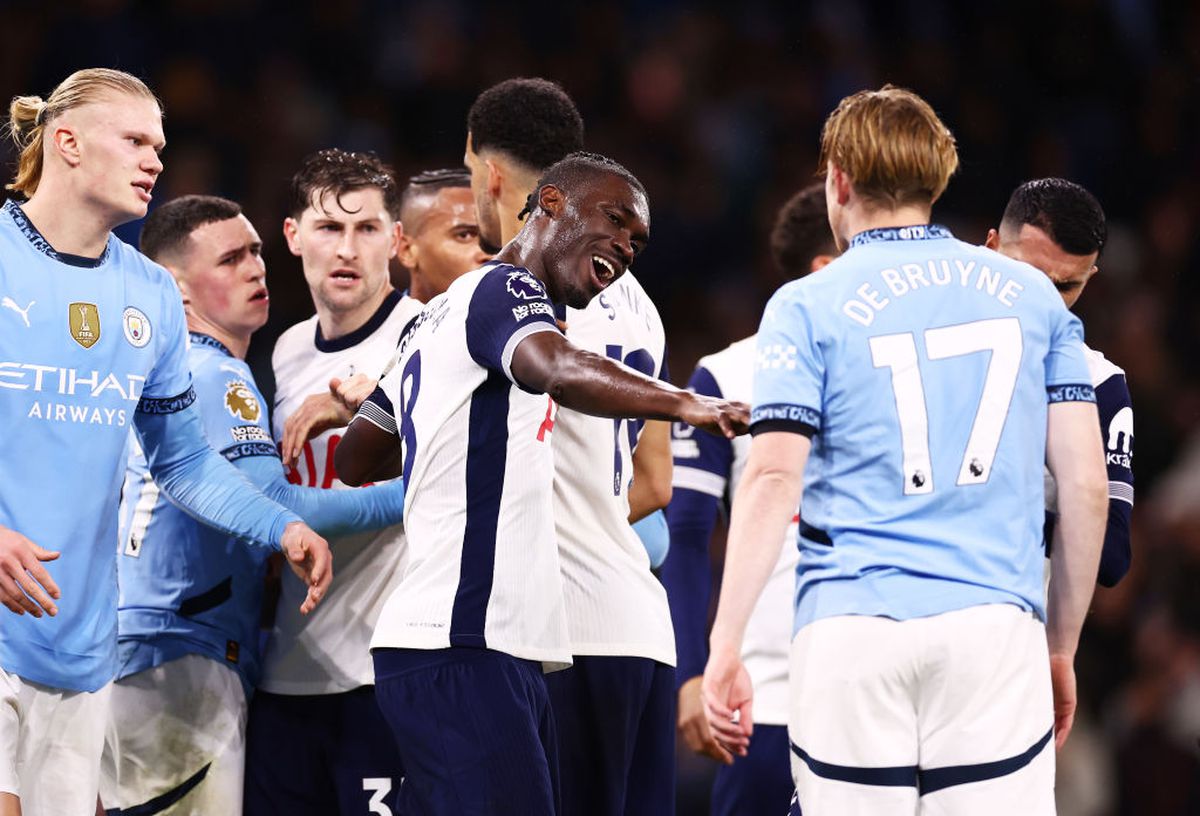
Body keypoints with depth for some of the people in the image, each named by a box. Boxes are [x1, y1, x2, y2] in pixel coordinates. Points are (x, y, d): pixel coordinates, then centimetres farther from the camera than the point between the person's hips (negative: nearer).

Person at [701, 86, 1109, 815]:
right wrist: (1063, 646, 17)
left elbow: (773, 478, -6)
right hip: (997, 631, 1)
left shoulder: (808, 307, 5)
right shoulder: (1032, 296, 13)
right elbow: (1086, 483, 9)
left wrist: (725, 648, -8)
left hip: (853, 638, -1)